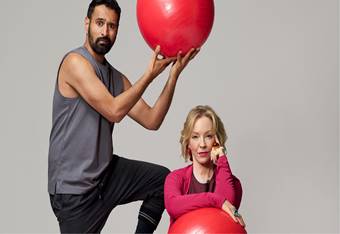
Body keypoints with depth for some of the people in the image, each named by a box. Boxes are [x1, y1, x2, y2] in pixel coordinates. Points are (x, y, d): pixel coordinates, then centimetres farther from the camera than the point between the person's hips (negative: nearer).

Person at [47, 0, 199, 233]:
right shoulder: (75, 61, -15)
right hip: (74, 185, -8)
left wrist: (174, 74, -3)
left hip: (107, 172, 8)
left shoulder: (117, 78, 9)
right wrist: (151, 73, -17)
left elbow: (151, 121, 4)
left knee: (163, 179, 9)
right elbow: (114, 111, -23)